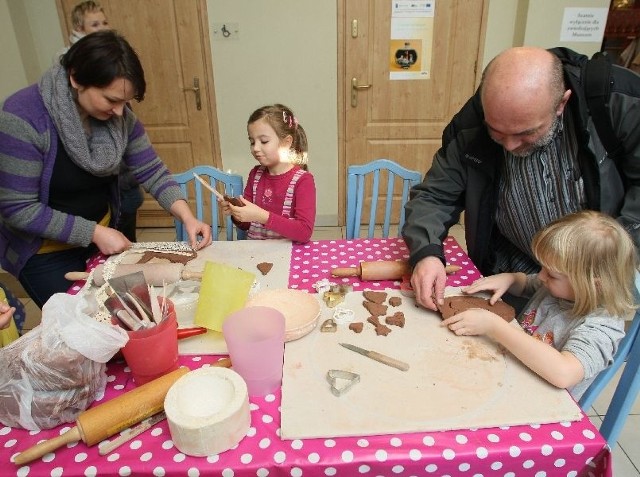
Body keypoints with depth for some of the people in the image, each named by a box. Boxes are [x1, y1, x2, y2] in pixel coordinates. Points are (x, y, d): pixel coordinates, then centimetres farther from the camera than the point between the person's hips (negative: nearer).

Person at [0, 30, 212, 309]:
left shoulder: (119, 116, -12)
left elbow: (151, 172, -9)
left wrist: (187, 217, -24)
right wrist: (94, 232, -27)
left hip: (101, 237, 5)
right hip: (45, 253, -5)